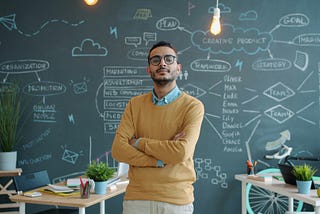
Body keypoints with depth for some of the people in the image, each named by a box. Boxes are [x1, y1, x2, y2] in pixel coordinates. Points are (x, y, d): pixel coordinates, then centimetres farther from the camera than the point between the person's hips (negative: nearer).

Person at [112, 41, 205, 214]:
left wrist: (139, 143, -9)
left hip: (177, 199, -2)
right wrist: (162, 160, -15)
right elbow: (118, 149, -6)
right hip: (137, 198, 2)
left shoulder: (193, 106, -6)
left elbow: (182, 152, -19)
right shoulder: (135, 104, 4)